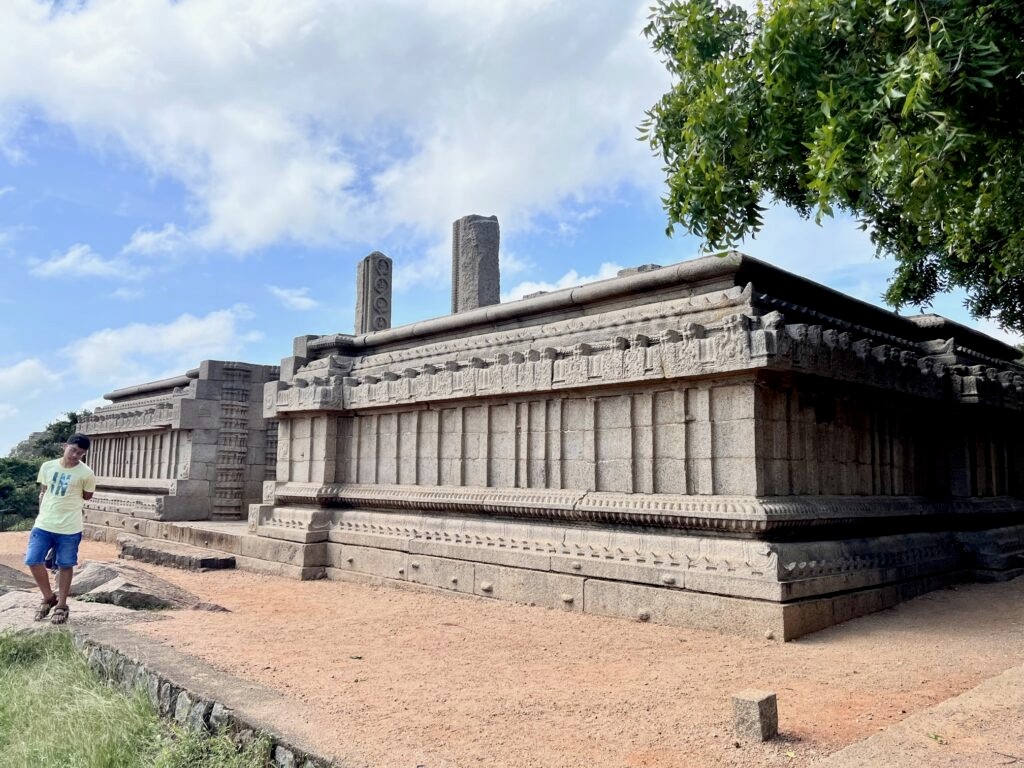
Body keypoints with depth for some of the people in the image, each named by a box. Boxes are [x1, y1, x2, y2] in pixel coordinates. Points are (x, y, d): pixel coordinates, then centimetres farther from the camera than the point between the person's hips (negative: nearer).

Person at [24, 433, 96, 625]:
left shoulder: (86, 473, -10)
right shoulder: (47, 466, 2)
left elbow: (87, 496, 5)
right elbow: (43, 491, 15)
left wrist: (68, 500, 8)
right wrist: (42, 513, 11)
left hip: (69, 528, -3)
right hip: (43, 525, 3)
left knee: (65, 566, 6)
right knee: (33, 561, 0)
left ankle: (61, 605, 21)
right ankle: (49, 598, 22)